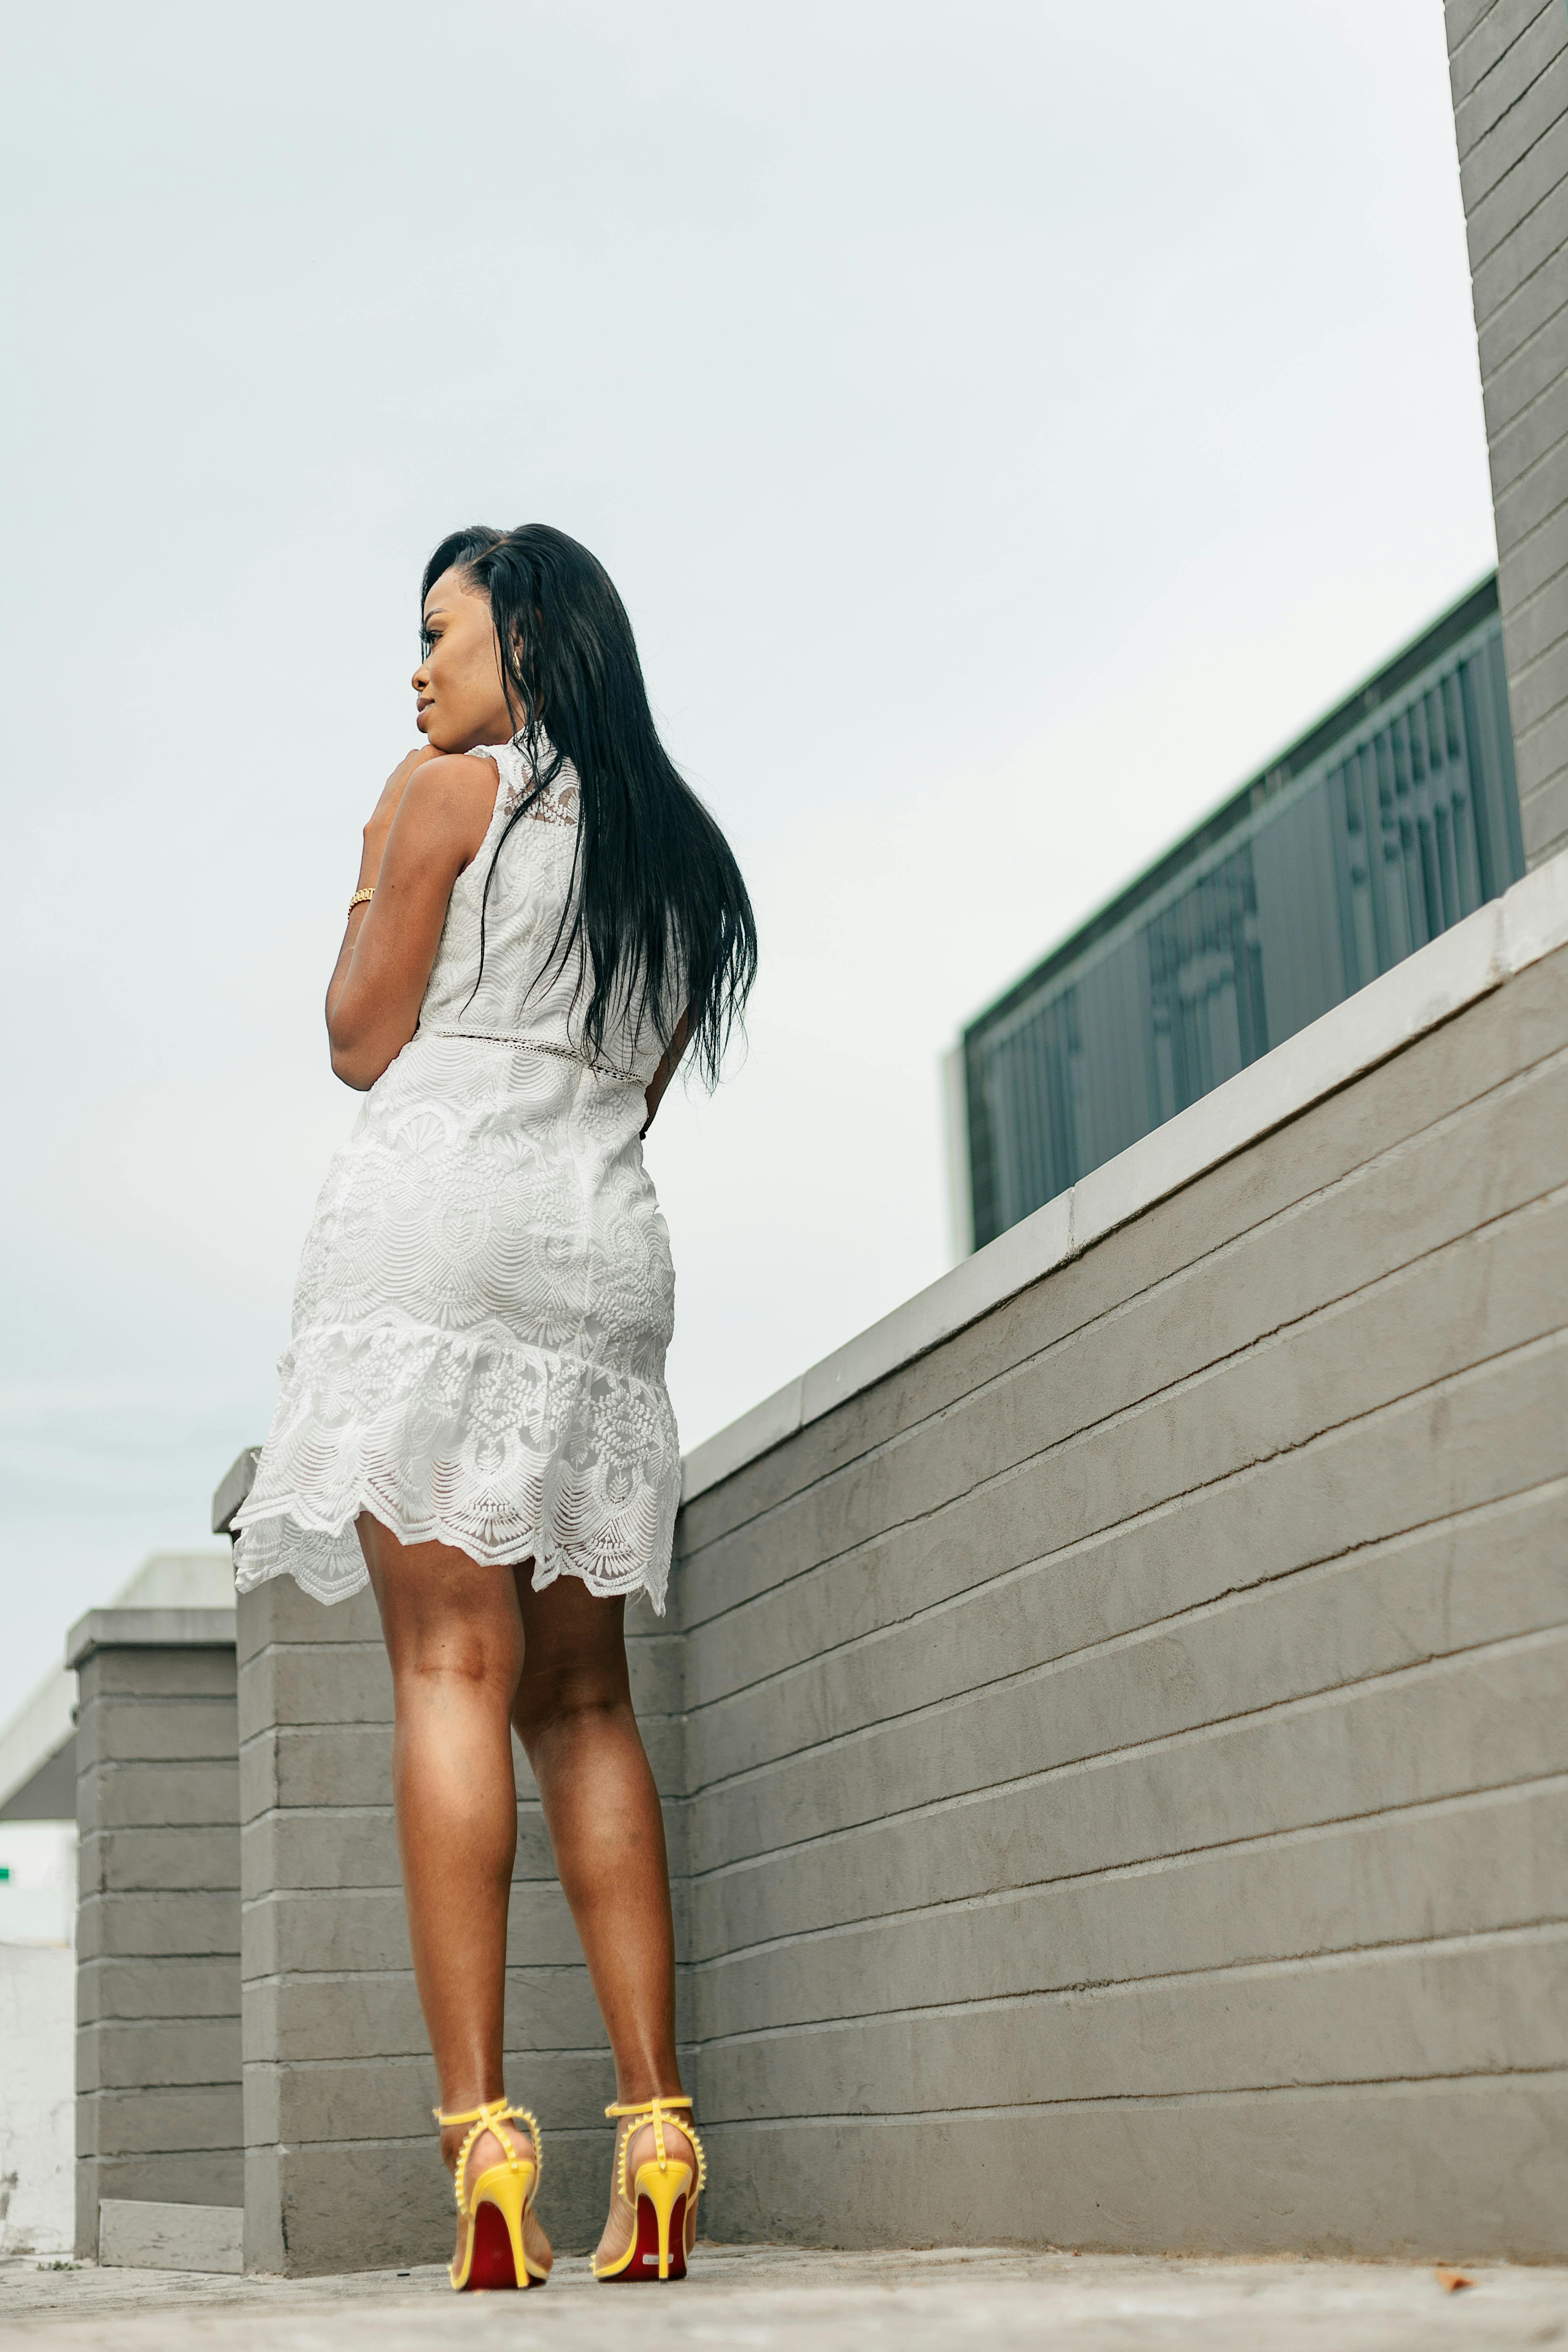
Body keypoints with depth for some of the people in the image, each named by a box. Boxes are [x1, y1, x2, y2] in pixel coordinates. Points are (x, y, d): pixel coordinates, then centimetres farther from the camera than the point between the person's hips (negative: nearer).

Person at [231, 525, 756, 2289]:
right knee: (583, 1698, 7)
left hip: (440, 1219, -6)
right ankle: (654, 2138, -1)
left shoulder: (445, 792, 4)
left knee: (451, 1667, -12)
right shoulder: (680, 853, 22)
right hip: (608, 1248, 6)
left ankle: (482, 2141, -20)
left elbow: (364, 1042, 4)